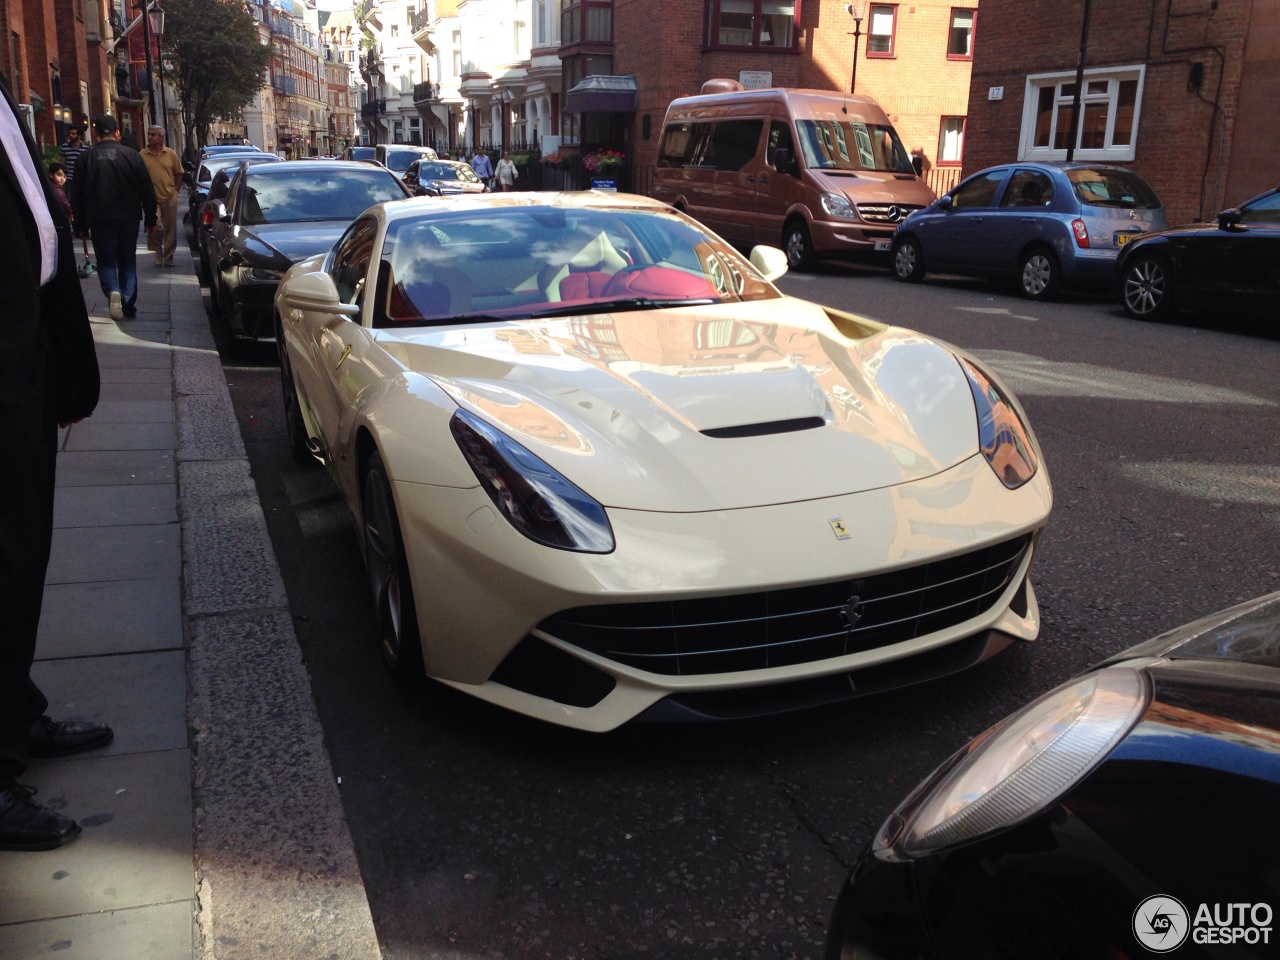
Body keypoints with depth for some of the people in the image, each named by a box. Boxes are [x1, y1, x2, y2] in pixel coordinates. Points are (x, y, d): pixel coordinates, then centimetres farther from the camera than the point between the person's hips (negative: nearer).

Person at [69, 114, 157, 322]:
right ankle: (128, 306, 7)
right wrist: (151, 219, 9)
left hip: (100, 219, 0)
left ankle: (113, 291, -18)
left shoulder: (87, 158, 0)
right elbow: (147, 191, -1)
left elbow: (77, 195, 4)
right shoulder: (131, 155, -3)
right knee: (128, 262, 11)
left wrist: (81, 225, 12)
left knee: (106, 261, 10)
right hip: (128, 219, 0)